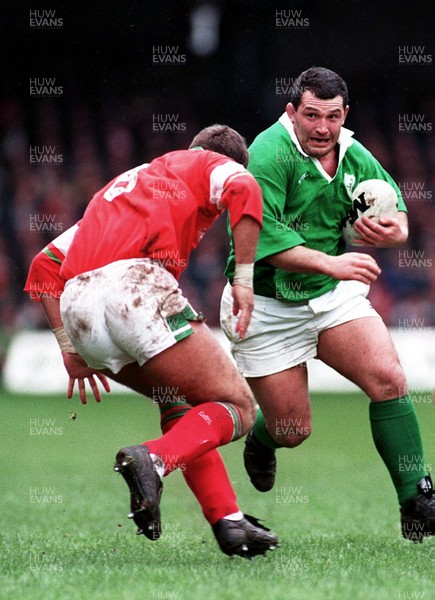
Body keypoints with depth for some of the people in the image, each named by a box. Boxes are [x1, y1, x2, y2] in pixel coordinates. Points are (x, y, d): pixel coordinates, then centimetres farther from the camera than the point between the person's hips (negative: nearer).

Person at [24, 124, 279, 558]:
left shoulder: (123, 186, 38)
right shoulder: (214, 164, 22)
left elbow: (45, 268, 30)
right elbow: (243, 192, -5)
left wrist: (71, 350, 26)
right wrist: (244, 281, -5)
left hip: (76, 308, 7)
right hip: (136, 284, -6)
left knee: (182, 402, 26)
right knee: (236, 408, 2)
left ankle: (227, 520, 13)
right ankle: (154, 459, -25)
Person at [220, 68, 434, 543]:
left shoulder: (354, 156, 1)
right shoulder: (269, 153, -20)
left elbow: (395, 213, 10)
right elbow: (261, 237, -29)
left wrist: (393, 231, -16)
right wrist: (330, 263, -40)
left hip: (334, 294, 5)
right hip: (267, 305, -5)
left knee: (388, 378, -17)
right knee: (292, 430, 0)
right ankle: (260, 440, 40)